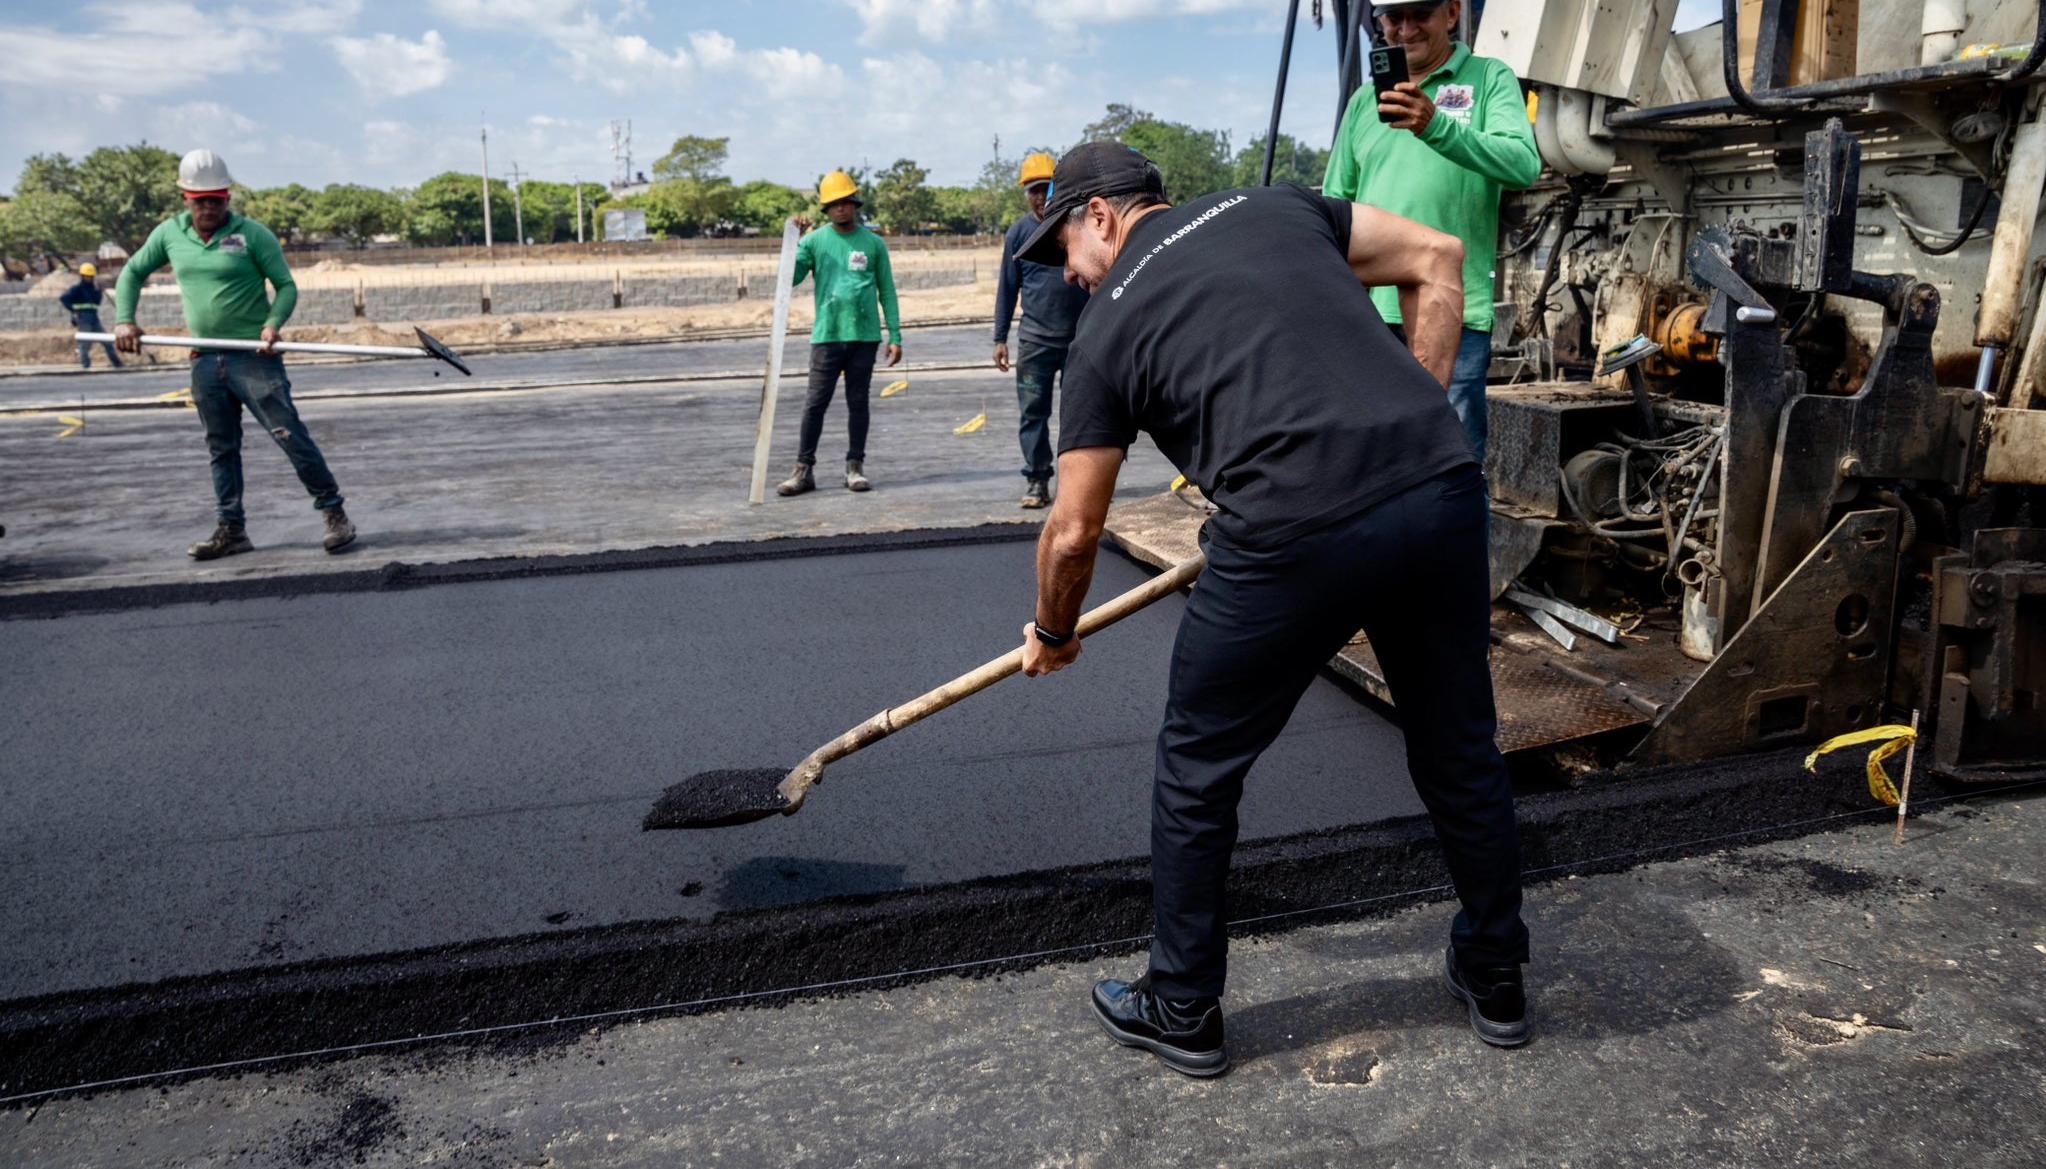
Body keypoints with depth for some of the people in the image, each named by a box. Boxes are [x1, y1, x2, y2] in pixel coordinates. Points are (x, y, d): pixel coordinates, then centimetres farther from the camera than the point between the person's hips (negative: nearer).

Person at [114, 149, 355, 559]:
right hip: (205, 360, 5)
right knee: (221, 447, 10)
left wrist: (273, 322, -20)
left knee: (290, 433, -10)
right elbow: (133, 272, 20)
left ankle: (334, 513, -2)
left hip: (254, 356, -5)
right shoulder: (169, 233, 9)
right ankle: (231, 529, 18)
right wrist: (124, 319, 7)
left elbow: (286, 285, -3)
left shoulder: (252, 234, -5)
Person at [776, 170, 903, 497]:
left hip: (865, 336, 1)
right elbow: (790, 278, -3)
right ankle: (804, 469, 5)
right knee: (816, 403, -1)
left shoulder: (873, 244, 7)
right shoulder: (814, 241, 5)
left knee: (858, 403, 7)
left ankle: (855, 467, 15)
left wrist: (895, 336, 4)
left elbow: (887, 292, 8)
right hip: (827, 335, -1)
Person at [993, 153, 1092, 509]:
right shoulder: (1018, 232, 4)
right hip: (1035, 339, 0)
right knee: (1033, 411, -1)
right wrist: (1000, 338, 3)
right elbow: (1007, 287, 8)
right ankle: (1037, 480, 6)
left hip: (1081, 337, 0)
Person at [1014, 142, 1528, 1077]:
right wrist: (1418, 426, 18)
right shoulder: (1275, 207, 21)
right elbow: (1437, 260, 16)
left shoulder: (1106, 326, 11)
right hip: (1443, 488, 5)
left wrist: (1052, 633, 30)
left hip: (1295, 535, -5)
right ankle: (1496, 981, 44)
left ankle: (1182, 1012, 32)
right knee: (1460, 752, 23)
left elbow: (1074, 530, 12)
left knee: (1196, 773, 17)